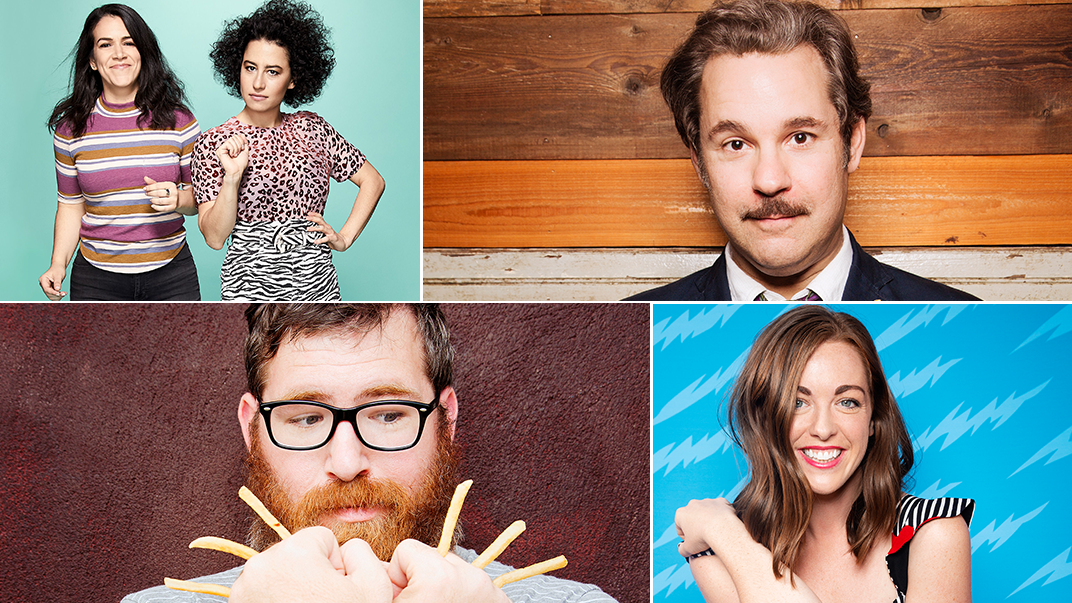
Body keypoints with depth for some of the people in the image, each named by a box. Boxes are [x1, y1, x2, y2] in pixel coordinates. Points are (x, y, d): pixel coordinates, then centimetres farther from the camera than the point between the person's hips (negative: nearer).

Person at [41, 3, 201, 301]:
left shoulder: (178, 120, -2)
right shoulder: (71, 128, 1)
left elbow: (200, 196, 5)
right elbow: (72, 205, 8)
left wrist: (178, 200, -17)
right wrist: (58, 264, -5)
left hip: (171, 274, 0)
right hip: (97, 276, 0)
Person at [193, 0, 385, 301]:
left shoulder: (312, 129, 4)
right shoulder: (213, 144, -4)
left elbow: (372, 180, 11)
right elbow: (214, 238, -8)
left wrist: (344, 237, 2)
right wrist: (232, 177, -20)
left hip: (317, 284, 3)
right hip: (249, 286, -2)